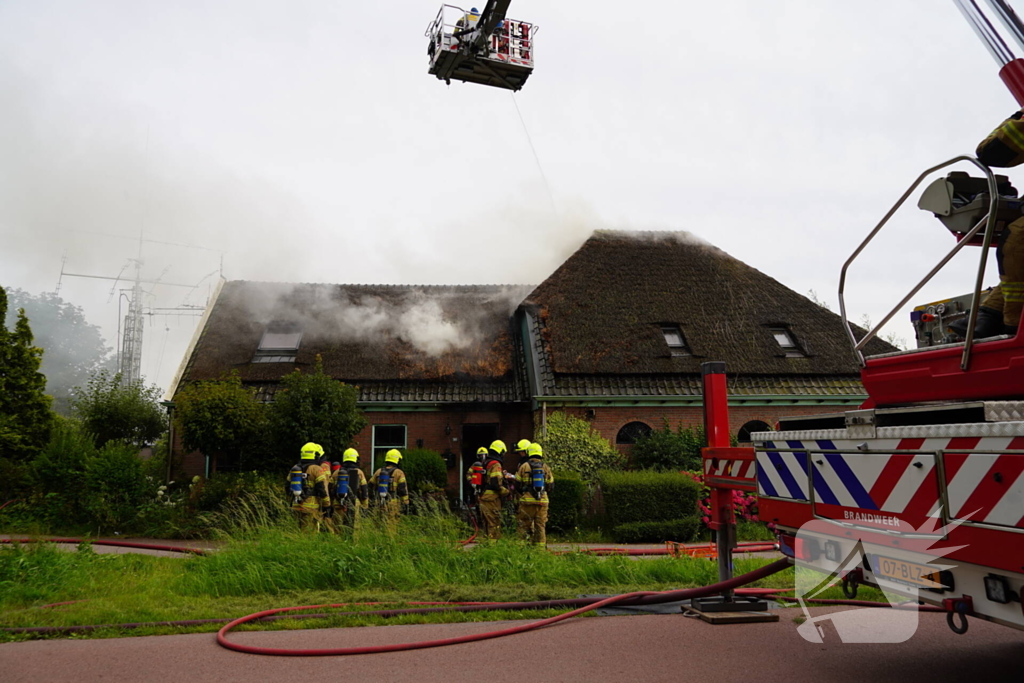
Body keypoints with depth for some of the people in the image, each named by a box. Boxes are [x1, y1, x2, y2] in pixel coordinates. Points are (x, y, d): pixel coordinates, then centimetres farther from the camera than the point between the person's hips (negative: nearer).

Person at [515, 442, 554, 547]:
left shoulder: (524, 466, -3)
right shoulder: (546, 467, 5)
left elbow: (517, 482, 1)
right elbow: (551, 485, 10)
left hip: (527, 500, -3)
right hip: (542, 501, 3)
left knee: (525, 524, 3)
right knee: (541, 525, 9)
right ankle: (540, 545, 9)